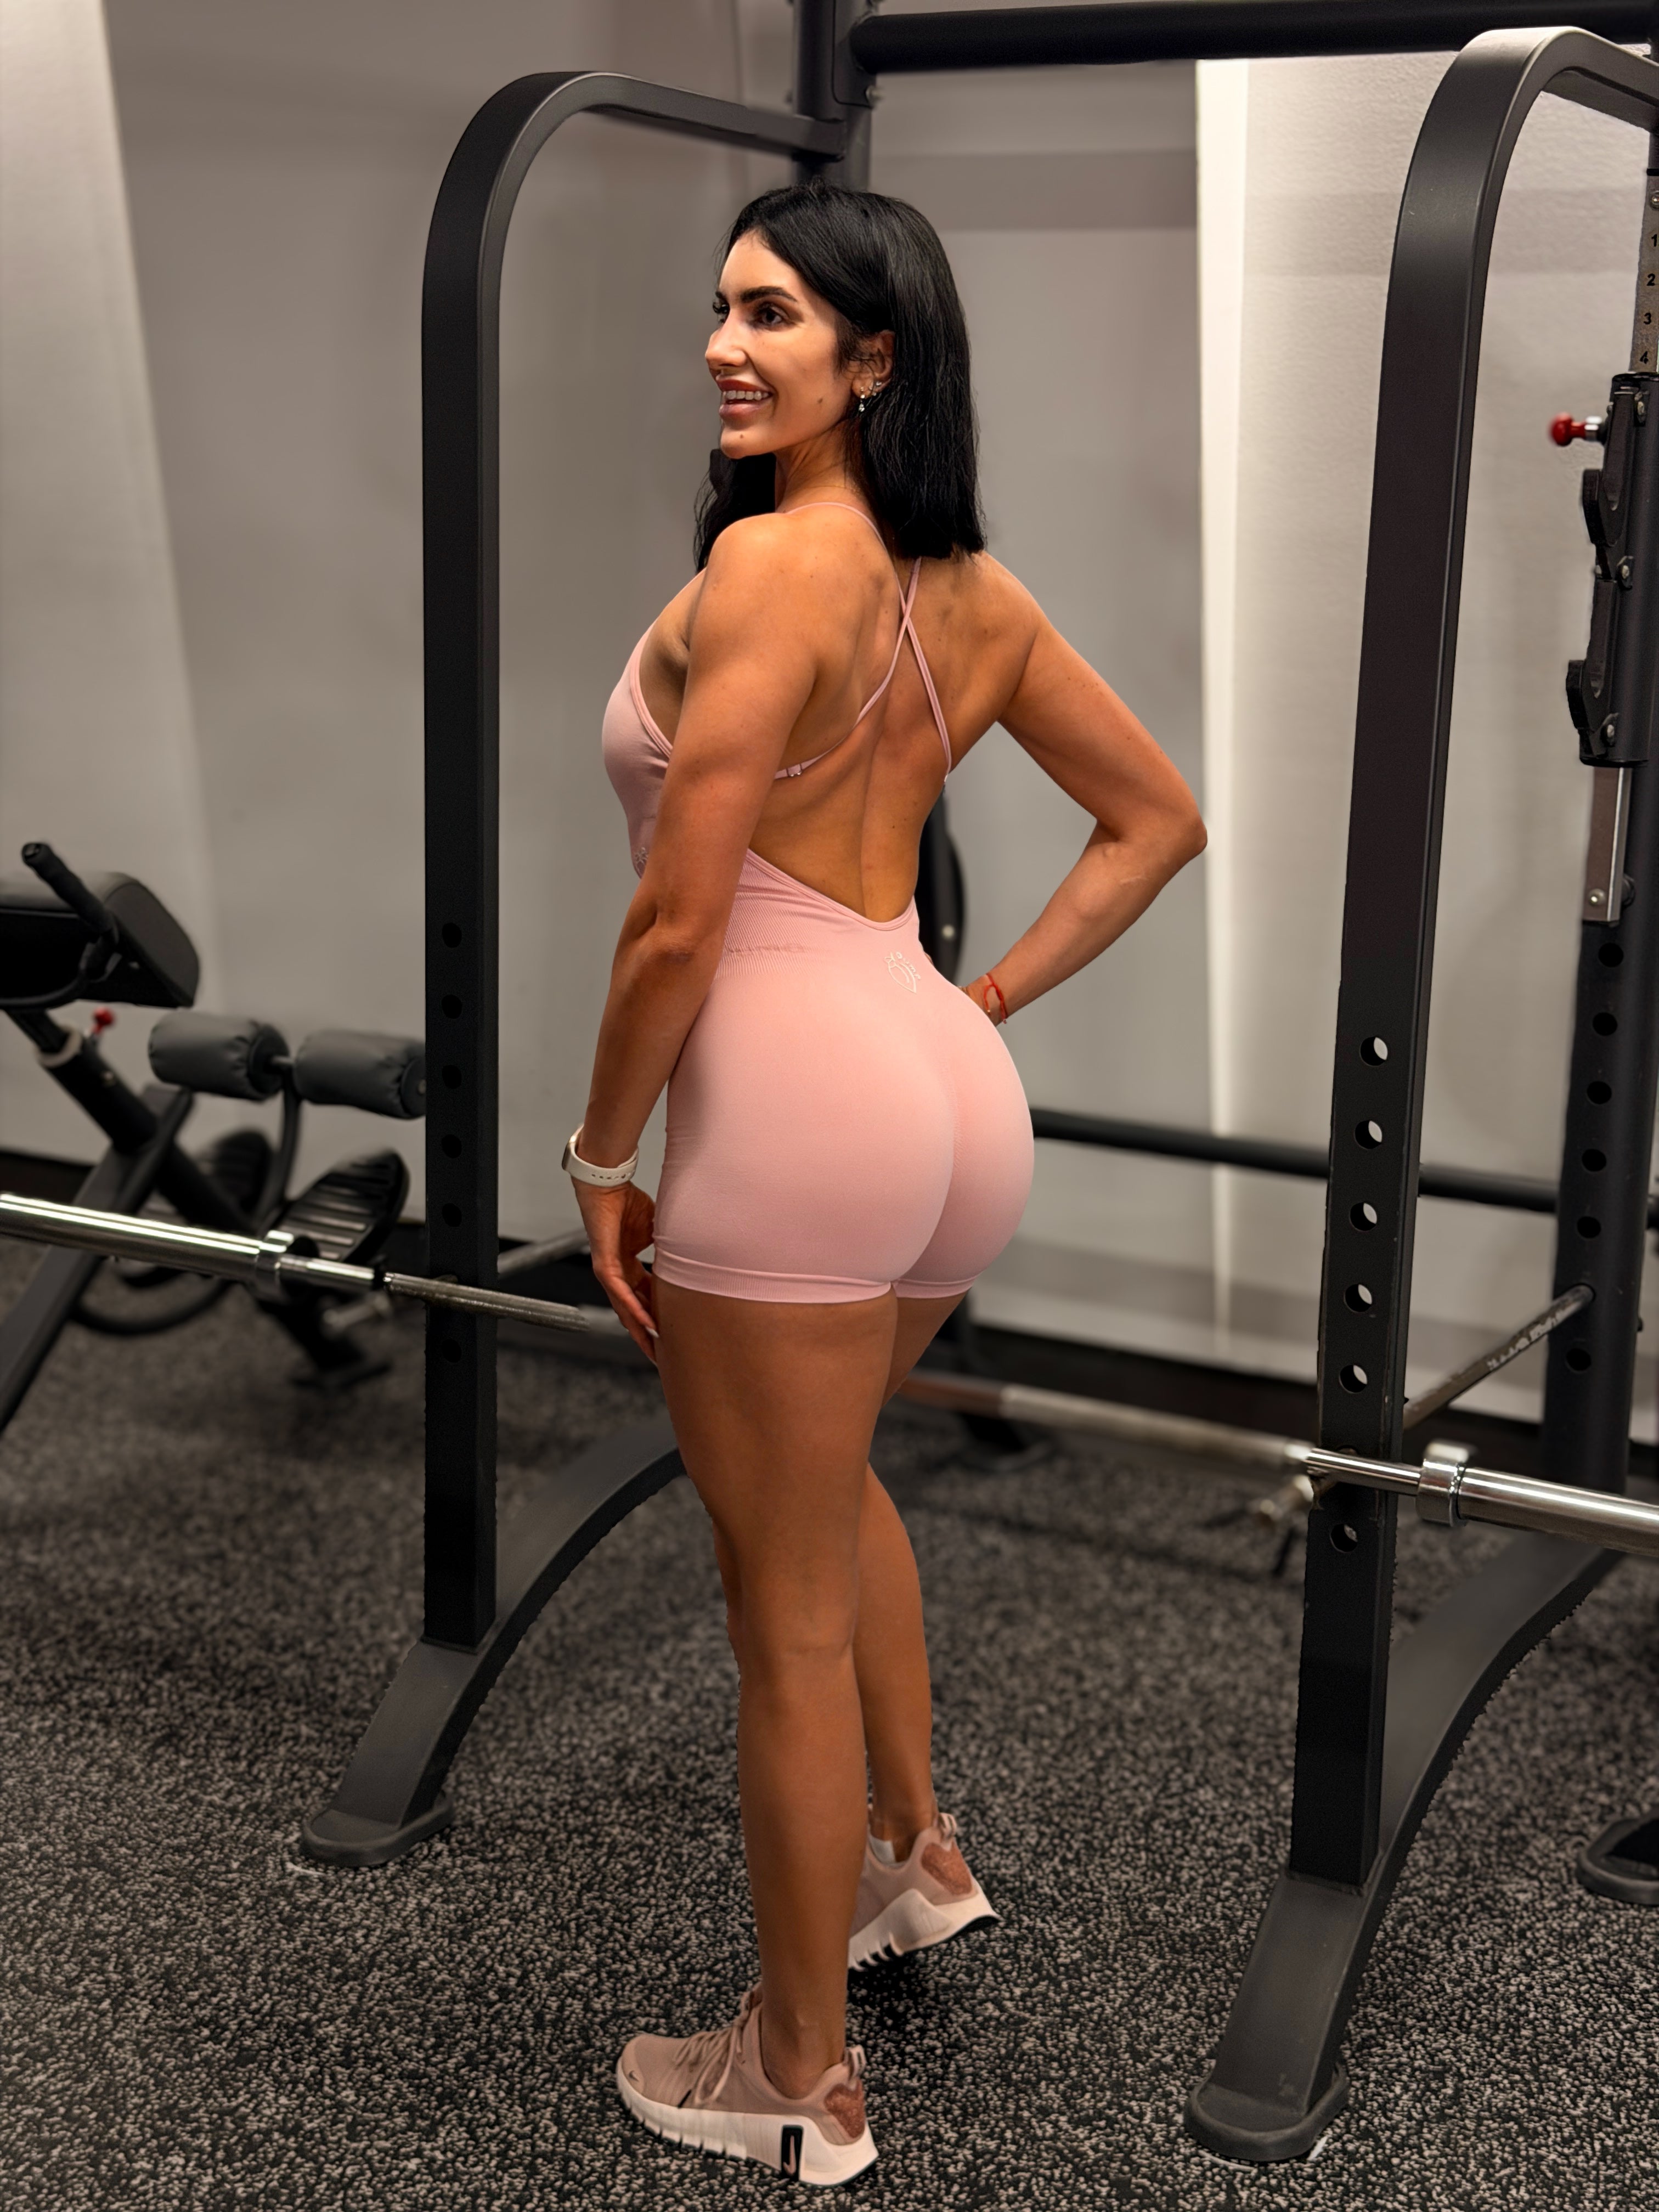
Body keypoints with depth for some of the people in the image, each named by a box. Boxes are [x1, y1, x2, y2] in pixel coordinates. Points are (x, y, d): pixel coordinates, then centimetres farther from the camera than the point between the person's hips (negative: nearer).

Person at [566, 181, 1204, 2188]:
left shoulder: (769, 559, -15)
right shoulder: (972, 589, 9)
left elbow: (678, 920, -18)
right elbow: (1159, 820, 17)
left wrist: (599, 1157, -5)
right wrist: (987, 1004, 14)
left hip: (793, 1099, -9)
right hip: (949, 1097, 9)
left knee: (787, 1605, 6)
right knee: (826, 1475, 34)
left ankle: (801, 2085, 24)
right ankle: (914, 1852, 47)